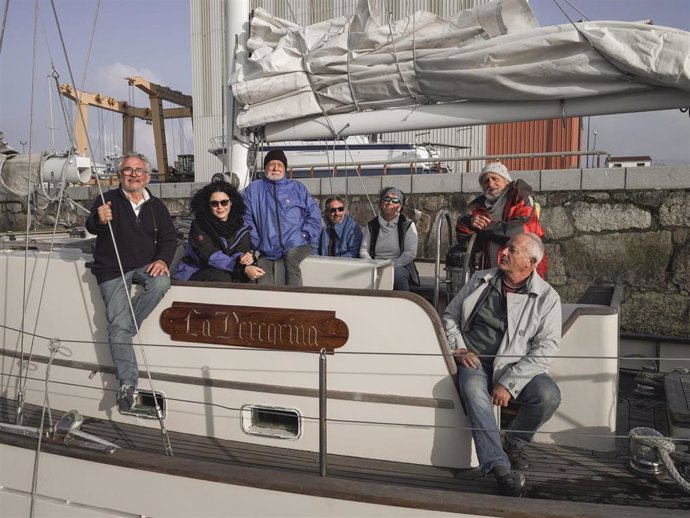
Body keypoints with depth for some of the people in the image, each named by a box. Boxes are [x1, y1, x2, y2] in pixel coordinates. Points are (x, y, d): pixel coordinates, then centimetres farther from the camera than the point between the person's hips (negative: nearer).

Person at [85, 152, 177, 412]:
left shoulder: (156, 206, 10)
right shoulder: (108, 200, 0)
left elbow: (169, 237, 7)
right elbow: (91, 227, -16)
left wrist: (162, 259, -14)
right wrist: (99, 220, -41)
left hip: (146, 265, 2)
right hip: (112, 270, -2)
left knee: (162, 282, -31)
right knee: (118, 326, -14)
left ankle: (122, 330, -11)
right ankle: (128, 384, -6)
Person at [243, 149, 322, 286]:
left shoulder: (297, 187, 12)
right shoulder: (253, 189, 10)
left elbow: (314, 213, 8)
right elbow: (247, 218, 6)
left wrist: (305, 235, -4)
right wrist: (255, 242, -3)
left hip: (297, 245, -2)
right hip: (267, 252, 2)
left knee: (290, 257, -34)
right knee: (263, 289, -8)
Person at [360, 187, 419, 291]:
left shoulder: (407, 225, 5)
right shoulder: (371, 226, 14)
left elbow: (411, 253, -4)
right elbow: (363, 250, 9)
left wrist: (392, 265, -16)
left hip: (400, 267, -1)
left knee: (397, 274, -36)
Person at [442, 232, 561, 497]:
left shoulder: (546, 297, -2)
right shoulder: (481, 279, 8)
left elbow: (546, 347, -11)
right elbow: (450, 315, 15)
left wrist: (509, 383, -21)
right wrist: (458, 349, -4)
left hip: (515, 366, 0)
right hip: (474, 361, 1)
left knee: (549, 396, -27)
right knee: (473, 389, -33)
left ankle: (515, 441, 3)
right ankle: (500, 468, -34)